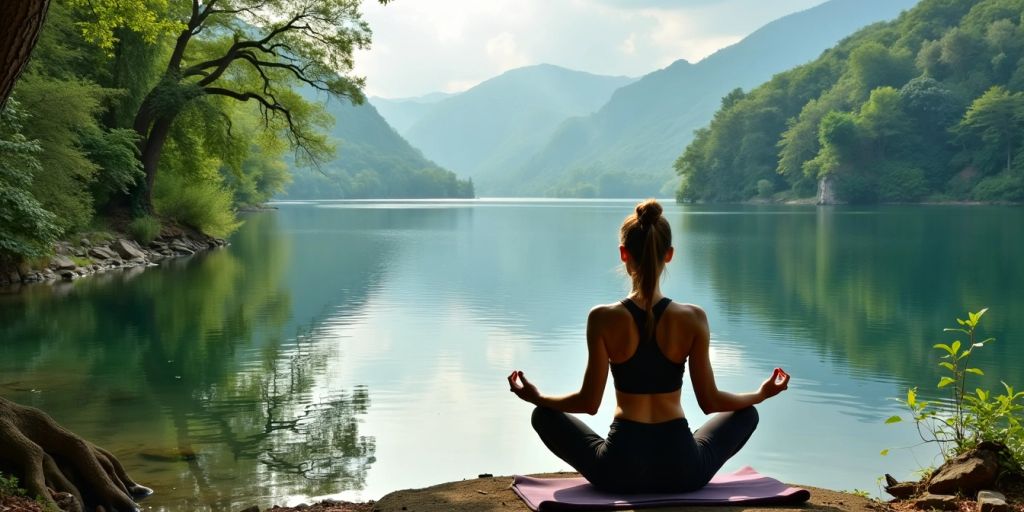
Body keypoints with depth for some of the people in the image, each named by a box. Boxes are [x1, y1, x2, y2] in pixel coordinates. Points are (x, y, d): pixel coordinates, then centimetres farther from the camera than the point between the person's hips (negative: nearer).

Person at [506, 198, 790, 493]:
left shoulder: (603, 319, -11)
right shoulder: (693, 319, -8)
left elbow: (589, 403, -5)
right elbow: (710, 402, -1)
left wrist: (535, 397, 13)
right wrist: (762, 393, 17)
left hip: (620, 469, 0)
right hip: (683, 470, 1)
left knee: (544, 415, 25)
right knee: (747, 413, 29)